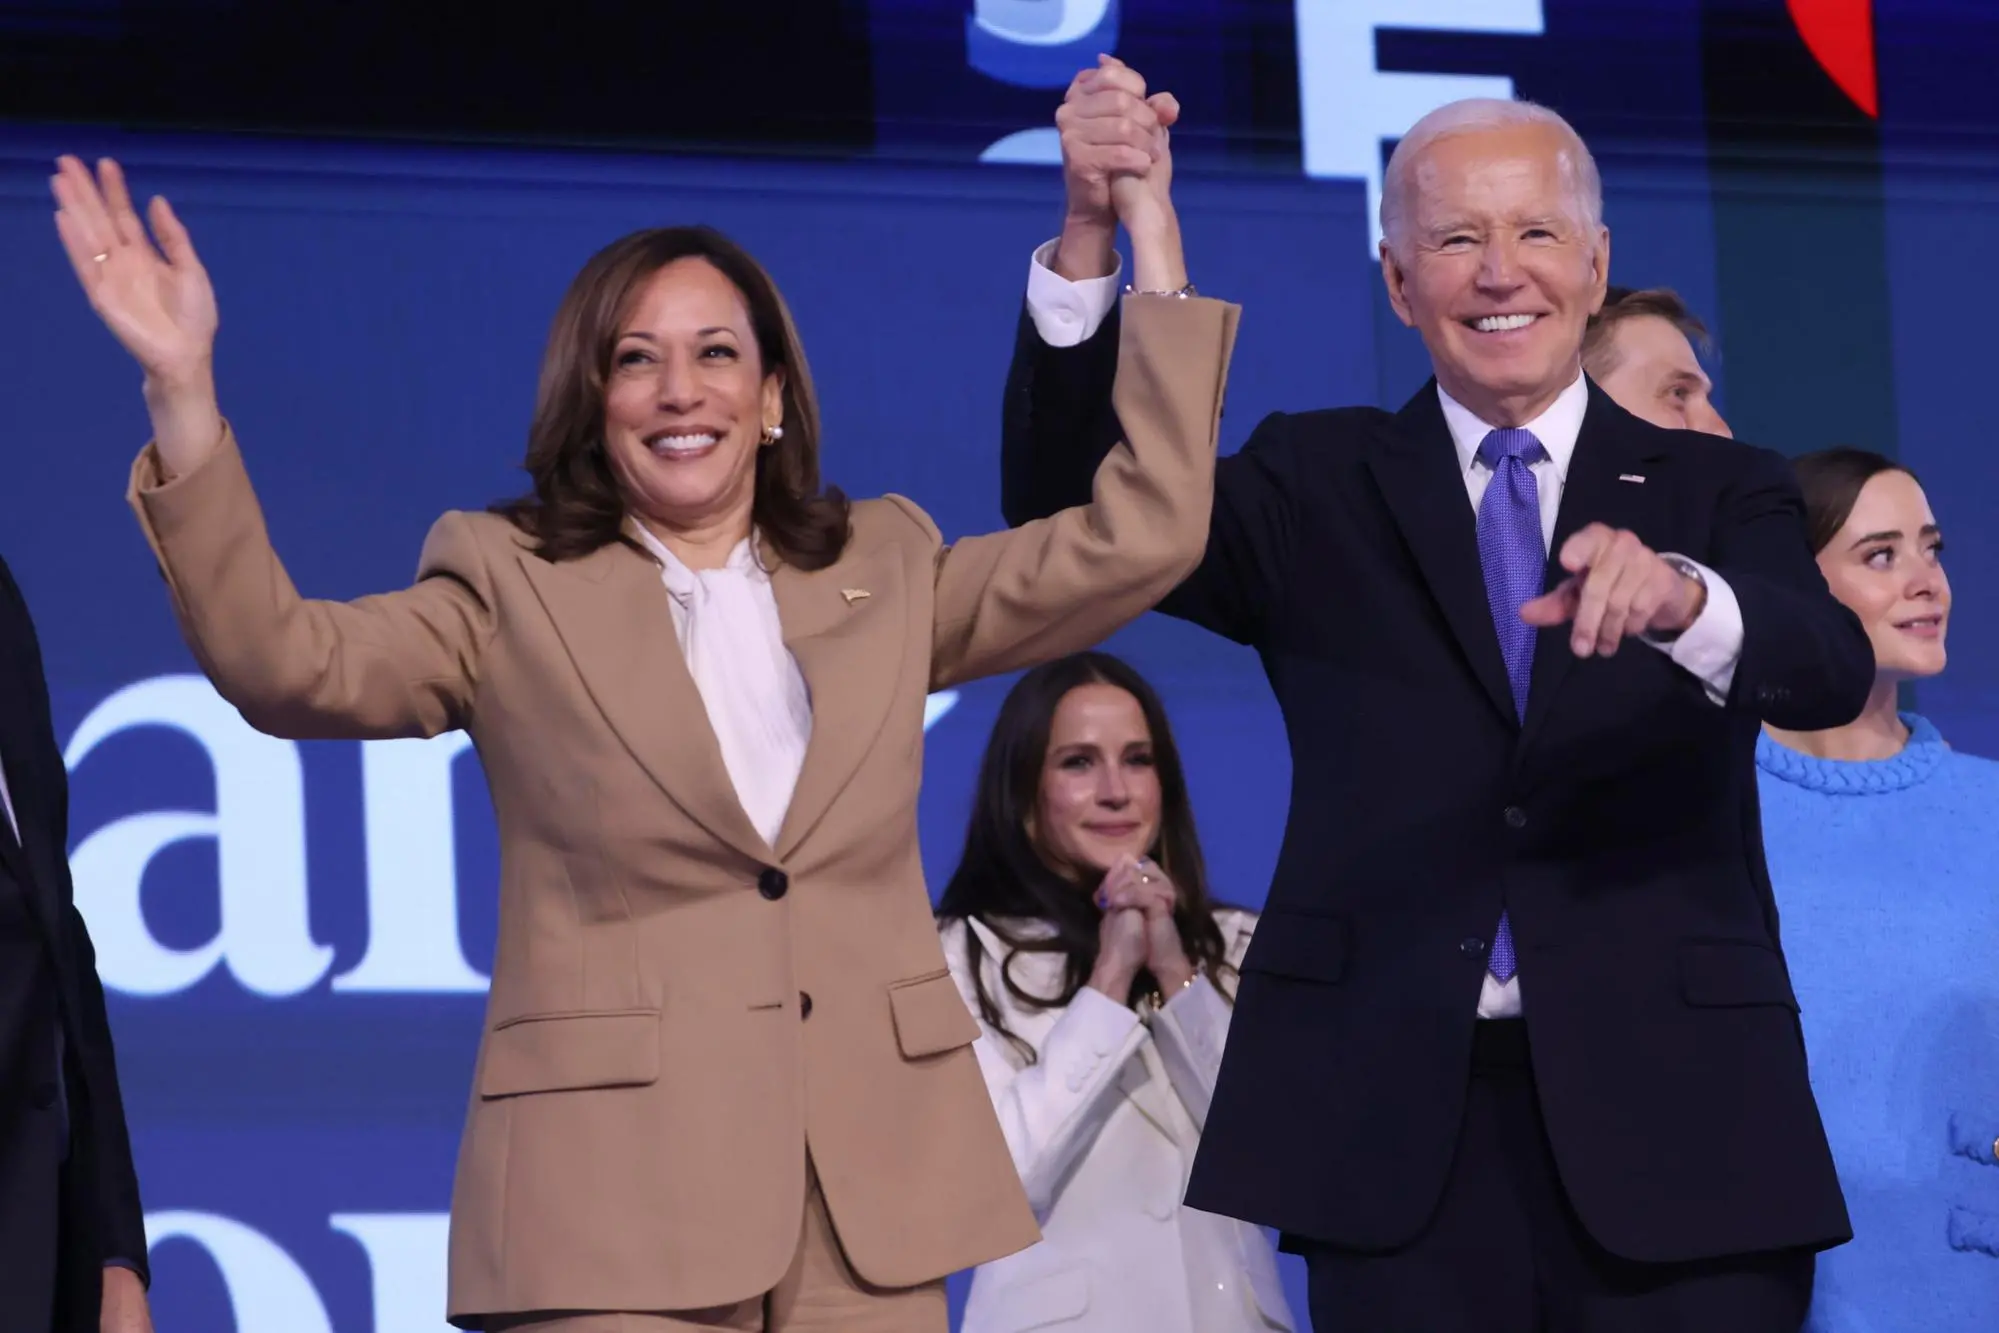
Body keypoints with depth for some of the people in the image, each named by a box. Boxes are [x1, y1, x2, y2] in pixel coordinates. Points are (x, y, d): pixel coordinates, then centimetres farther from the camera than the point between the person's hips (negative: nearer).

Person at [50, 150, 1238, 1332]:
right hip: (619, 1195, -3)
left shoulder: (883, 574, 15)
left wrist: (1157, 254, 5)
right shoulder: (512, 591, 5)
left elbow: (1138, 540, 9)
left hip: (871, 1191, 3)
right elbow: (284, 661, -10)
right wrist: (183, 392, -22)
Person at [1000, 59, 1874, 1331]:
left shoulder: (1716, 490, 9)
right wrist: (1096, 234, -18)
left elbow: (1833, 672, -10)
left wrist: (1680, 600, -33)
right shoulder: (1322, 488, 11)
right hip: (1399, 1126, 0)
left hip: (1672, 1121, 0)